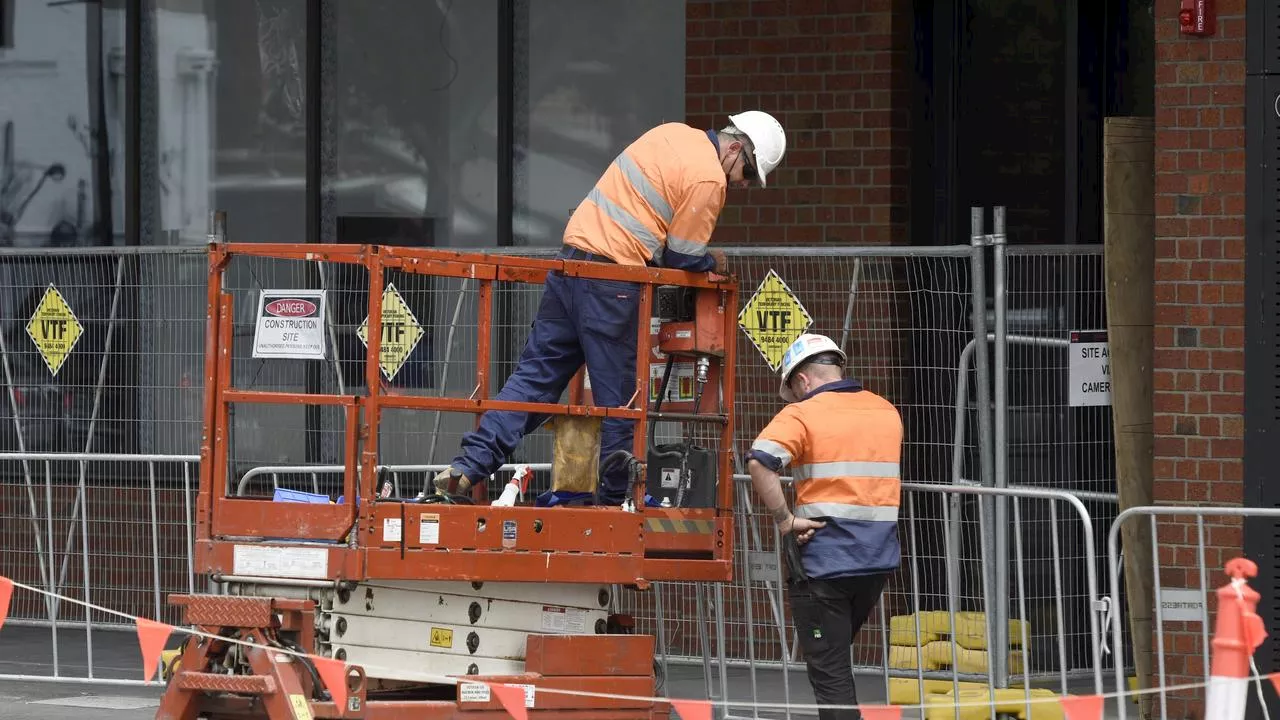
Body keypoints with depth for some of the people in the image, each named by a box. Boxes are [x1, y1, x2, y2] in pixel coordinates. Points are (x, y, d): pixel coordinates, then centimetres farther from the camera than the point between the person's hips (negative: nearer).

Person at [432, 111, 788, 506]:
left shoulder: (671, 133, 17)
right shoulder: (709, 178, -9)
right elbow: (681, 258, -7)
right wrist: (712, 263, 14)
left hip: (571, 258, 8)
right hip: (612, 287, -8)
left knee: (536, 372, 6)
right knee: (619, 398, 2)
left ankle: (472, 463, -3)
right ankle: (614, 499, 8)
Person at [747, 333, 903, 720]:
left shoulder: (802, 415, -8)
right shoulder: (887, 412, 12)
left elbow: (759, 462, -24)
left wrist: (784, 520, -17)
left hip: (824, 559, -6)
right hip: (881, 557, 6)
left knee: (828, 669, -1)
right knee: (837, 655, 23)